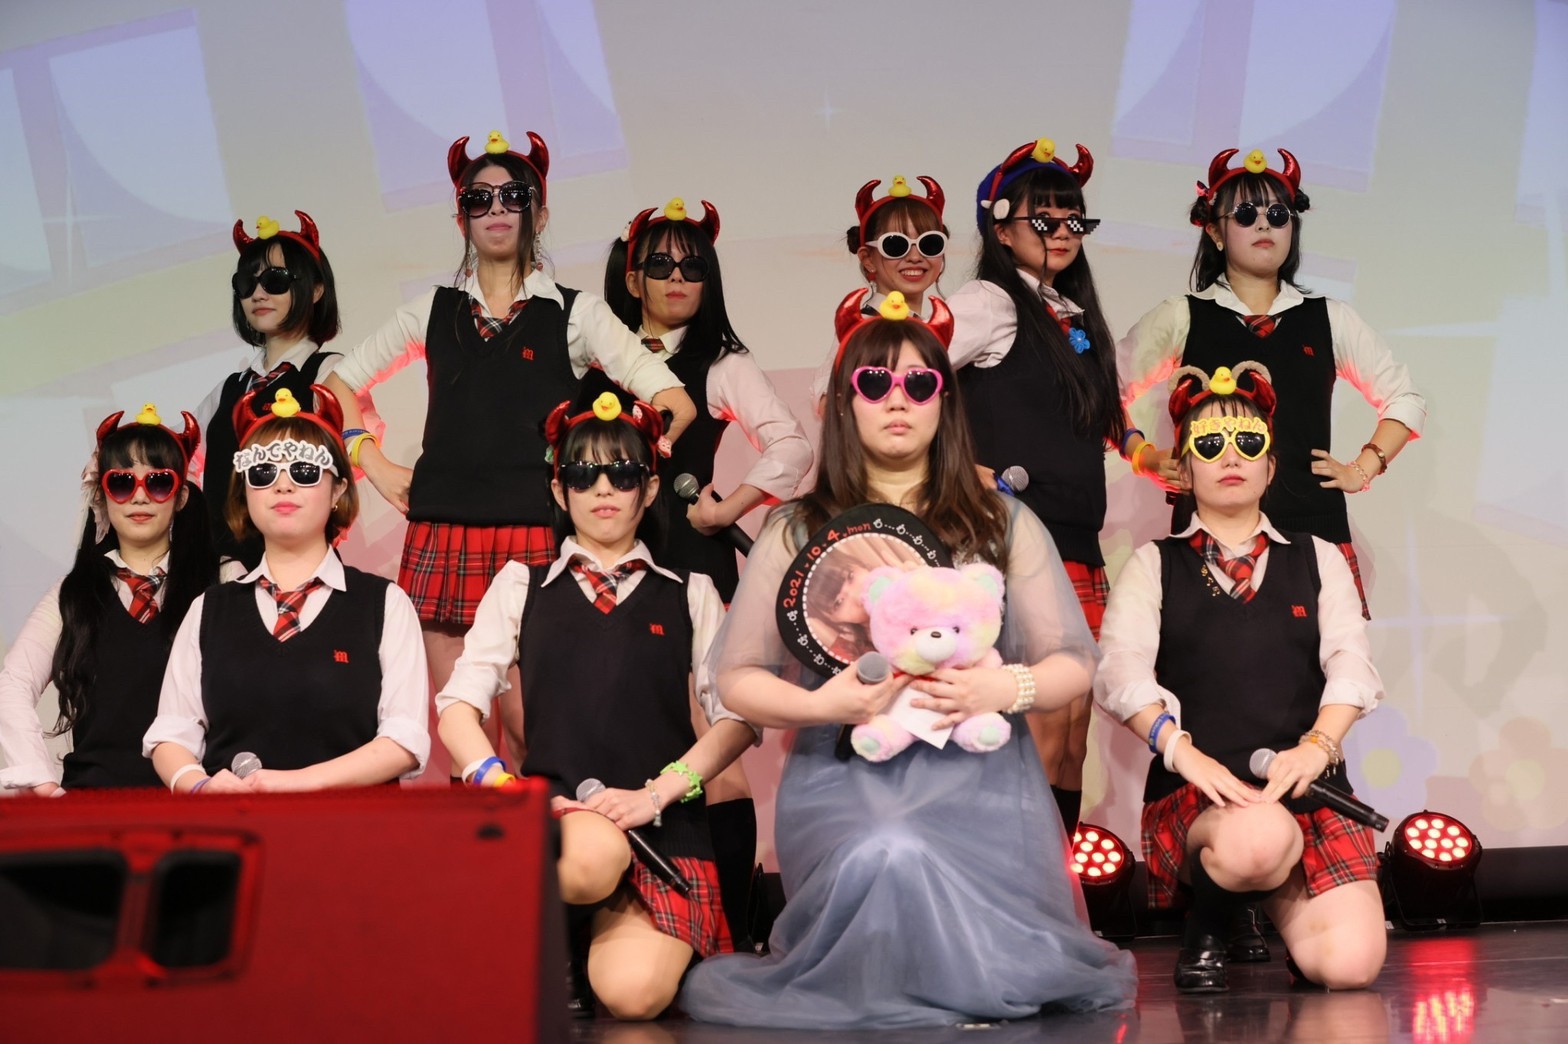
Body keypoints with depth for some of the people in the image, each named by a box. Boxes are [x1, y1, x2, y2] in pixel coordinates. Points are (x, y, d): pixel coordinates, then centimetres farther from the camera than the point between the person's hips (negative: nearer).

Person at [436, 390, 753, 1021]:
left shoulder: (689, 595, 17)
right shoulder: (522, 586, 17)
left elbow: (736, 718, 7)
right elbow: (459, 705, 7)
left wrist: (657, 792, -10)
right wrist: (500, 787, -12)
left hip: (663, 821, 0)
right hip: (553, 810, 0)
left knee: (634, 994, -26)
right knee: (592, 858, -39)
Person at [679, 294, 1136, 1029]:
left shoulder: (1003, 525, 13)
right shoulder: (797, 534, 10)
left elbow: (1073, 664, 11)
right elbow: (736, 679, 8)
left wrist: (1006, 688, -12)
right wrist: (820, 704, -13)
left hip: (979, 772, 1)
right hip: (843, 772, -1)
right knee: (887, 859, -36)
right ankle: (864, 988, -4)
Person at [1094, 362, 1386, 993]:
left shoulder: (1317, 559, 18)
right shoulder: (1154, 565, 12)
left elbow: (1351, 662, 4)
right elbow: (1120, 669, -4)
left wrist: (1314, 746, -15)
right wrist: (1181, 749, -21)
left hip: (1306, 782, 2)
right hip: (1195, 792, -2)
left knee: (1349, 961, -21)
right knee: (1258, 840, -38)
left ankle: (1277, 901, 15)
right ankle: (1210, 916, -2)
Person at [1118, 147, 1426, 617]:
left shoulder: (1328, 320, 14)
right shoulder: (1182, 318, 8)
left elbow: (1405, 398, 22)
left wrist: (1363, 469, 11)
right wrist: (1148, 457, 2)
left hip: (1313, 527, 2)